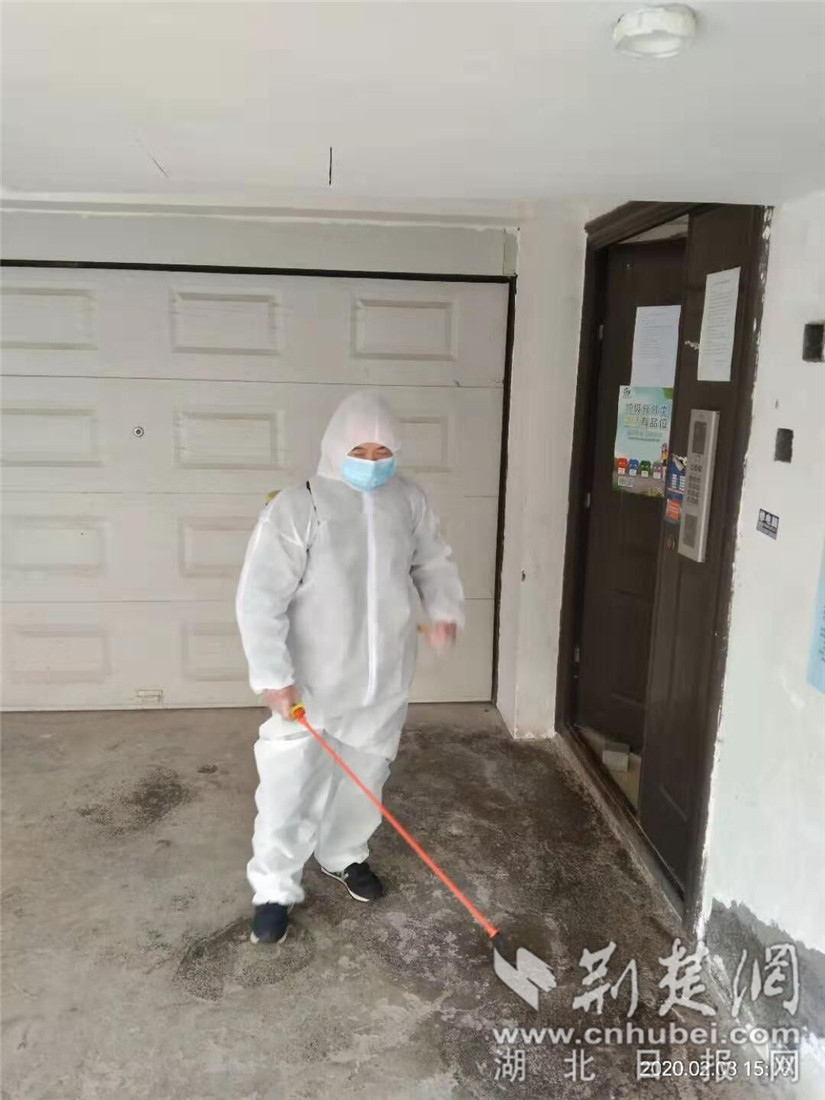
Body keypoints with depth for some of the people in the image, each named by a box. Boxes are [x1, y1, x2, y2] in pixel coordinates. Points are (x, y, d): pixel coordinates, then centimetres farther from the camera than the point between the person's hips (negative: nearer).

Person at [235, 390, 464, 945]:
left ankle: (345, 857, 45)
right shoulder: (297, 508, -17)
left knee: (365, 777, 21)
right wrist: (273, 675, -22)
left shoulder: (409, 501, -2)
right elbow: (260, 599, -17)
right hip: (313, 682, -4)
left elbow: (434, 562, 11)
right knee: (292, 787, 4)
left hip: (384, 678, 5)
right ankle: (274, 890, 26)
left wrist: (445, 610, -10)